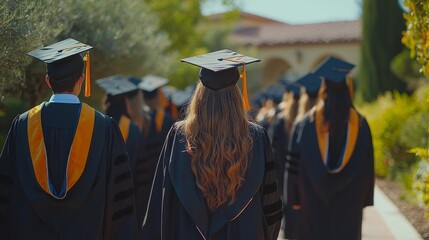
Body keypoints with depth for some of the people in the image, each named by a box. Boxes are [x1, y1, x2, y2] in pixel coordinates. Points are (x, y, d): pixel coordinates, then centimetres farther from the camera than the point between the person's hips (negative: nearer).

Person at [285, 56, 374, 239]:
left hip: (314, 201, 0)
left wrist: (295, 197, 3)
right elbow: (366, 168, 1)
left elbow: (296, 165, -4)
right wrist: (363, 200, 9)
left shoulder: (306, 124, -6)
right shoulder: (360, 125, -3)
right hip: (348, 203, 1)